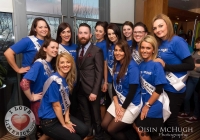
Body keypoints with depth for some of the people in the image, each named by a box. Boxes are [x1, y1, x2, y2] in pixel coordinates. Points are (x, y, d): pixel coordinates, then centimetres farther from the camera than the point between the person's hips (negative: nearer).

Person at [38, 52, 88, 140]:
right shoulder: (54, 81, -23)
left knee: (84, 130, -3)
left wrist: (67, 119, -2)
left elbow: (66, 101, 6)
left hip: (62, 115, 7)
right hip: (49, 120, -7)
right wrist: (64, 124, -9)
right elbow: (56, 105, -19)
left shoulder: (68, 79, 2)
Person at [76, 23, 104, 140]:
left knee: (96, 116, 10)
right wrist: (76, 86, -2)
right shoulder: (77, 50, 10)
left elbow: (99, 73, -11)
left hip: (91, 89, -4)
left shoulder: (97, 50, -6)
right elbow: (78, 70, 7)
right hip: (80, 89, 5)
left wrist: (95, 92, -16)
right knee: (85, 116, 17)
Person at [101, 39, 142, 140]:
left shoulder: (132, 66, -19)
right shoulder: (116, 65, 3)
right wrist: (116, 104, -5)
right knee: (104, 125, 6)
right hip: (118, 101, 7)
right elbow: (114, 86, 5)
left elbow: (133, 90, -20)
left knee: (111, 129, -2)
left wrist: (123, 109, -13)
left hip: (131, 104, -7)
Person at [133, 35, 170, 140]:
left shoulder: (156, 65, -16)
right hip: (142, 103, 6)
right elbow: (141, 86, 8)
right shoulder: (141, 65, 2)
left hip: (152, 106, -6)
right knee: (136, 127, 16)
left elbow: (159, 90, -19)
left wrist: (147, 105, -15)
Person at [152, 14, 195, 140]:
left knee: (171, 119, 8)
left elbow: (190, 65, -21)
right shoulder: (160, 44, 6)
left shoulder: (177, 41, -16)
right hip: (163, 88, 7)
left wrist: (165, 66, -21)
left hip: (174, 89, -7)